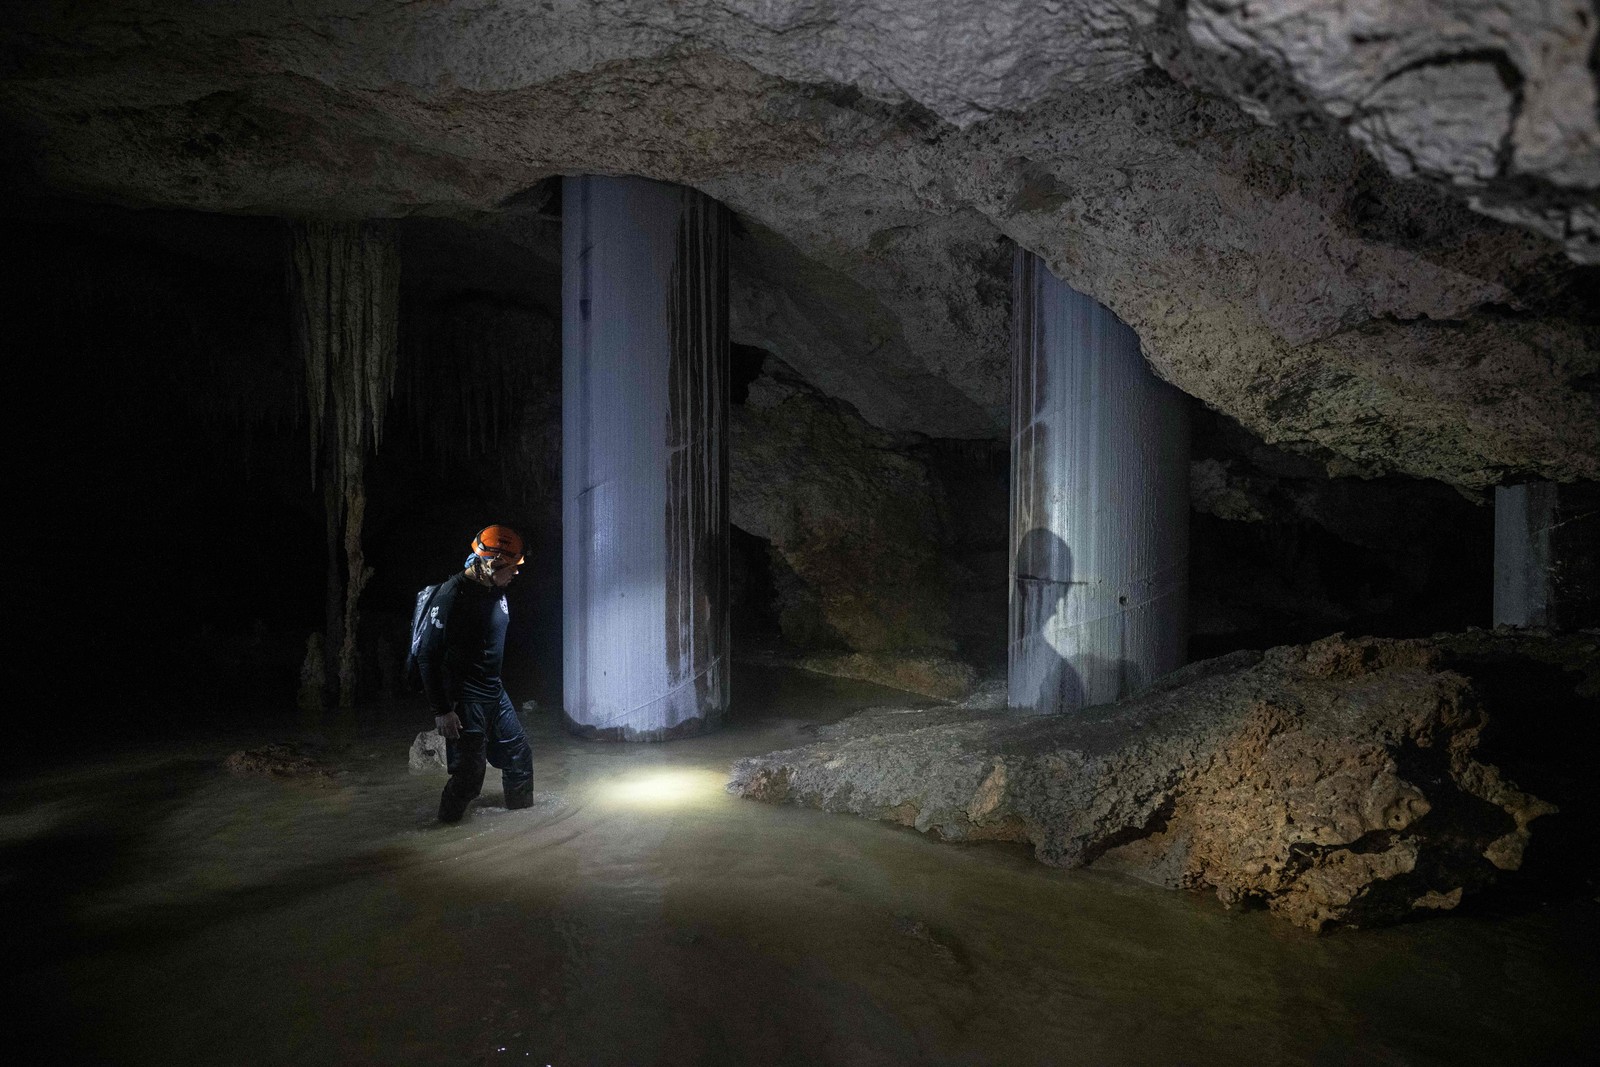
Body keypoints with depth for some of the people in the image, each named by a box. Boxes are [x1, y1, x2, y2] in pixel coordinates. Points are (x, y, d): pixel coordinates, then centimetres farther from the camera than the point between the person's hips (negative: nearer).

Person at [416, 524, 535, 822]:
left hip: (495, 696, 8)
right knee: (468, 776, -6)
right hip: (464, 701, -8)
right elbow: (428, 655, -19)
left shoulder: (496, 592, 7)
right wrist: (441, 710, -19)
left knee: (520, 757, 16)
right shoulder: (452, 594, -19)